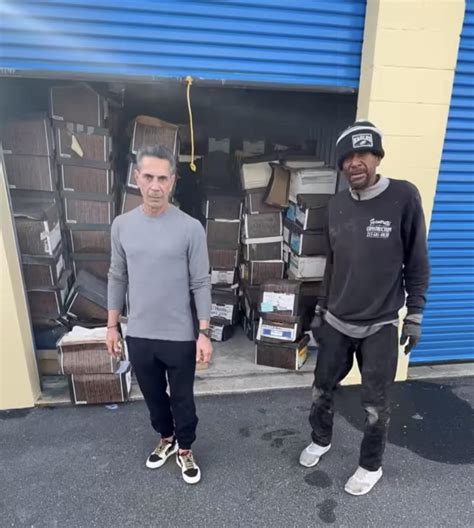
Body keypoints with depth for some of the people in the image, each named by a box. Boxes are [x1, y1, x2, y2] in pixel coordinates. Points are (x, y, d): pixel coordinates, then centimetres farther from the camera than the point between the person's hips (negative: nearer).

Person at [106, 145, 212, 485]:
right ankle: (167, 439, 49)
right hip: (138, 335, 4)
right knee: (153, 395, 22)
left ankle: (185, 450, 41)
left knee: (182, 399, 15)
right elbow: (118, 278, 7)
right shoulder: (122, 225, -1)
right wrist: (112, 326, 8)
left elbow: (201, 284, -9)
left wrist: (204, 333, -10)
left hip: (180, 336, -3)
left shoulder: (191, 228, -12)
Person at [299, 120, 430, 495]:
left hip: (380, 327, -3)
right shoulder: (337, 205, 1)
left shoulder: (404, 197, -11)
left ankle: (371, 465, 38)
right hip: (336, 322, 4)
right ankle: (321, 440, 46)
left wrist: (415, 315, -4)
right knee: (322, 390, 18)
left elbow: (417, 263, -5)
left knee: (375, 404, 11)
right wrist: (321, 310, 12)